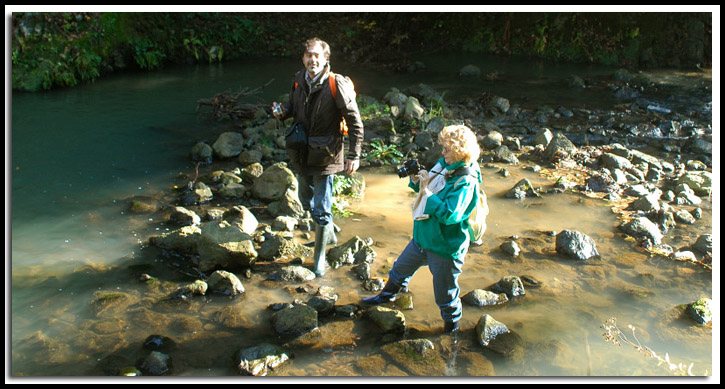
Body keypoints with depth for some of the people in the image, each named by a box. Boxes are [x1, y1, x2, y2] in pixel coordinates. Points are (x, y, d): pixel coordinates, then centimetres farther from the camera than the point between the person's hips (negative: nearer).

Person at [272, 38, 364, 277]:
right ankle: (328, 234, 50)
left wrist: (354, 155, -16)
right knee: (306, 200, 24)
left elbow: (355, 122, -14)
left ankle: (320, 258, 16)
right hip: (301, 154, 7)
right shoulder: (299, 81, 0)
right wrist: (283, 112, -6)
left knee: (321, 210, -1)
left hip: (324, 156, -7)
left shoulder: (336, 84, -19)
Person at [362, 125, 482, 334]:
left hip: (445, 247, -8)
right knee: (401, 268, 28)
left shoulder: (465, 182, -26)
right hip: (422, 238, 9)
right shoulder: (444, 165, -1)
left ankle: (452, 326, 35)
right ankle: (387, 296, 54)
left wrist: (427, 192, -28)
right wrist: (416, 180, -5)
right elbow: (427, 189, 15)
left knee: (445, 293, 10)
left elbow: (449, 214, -33)